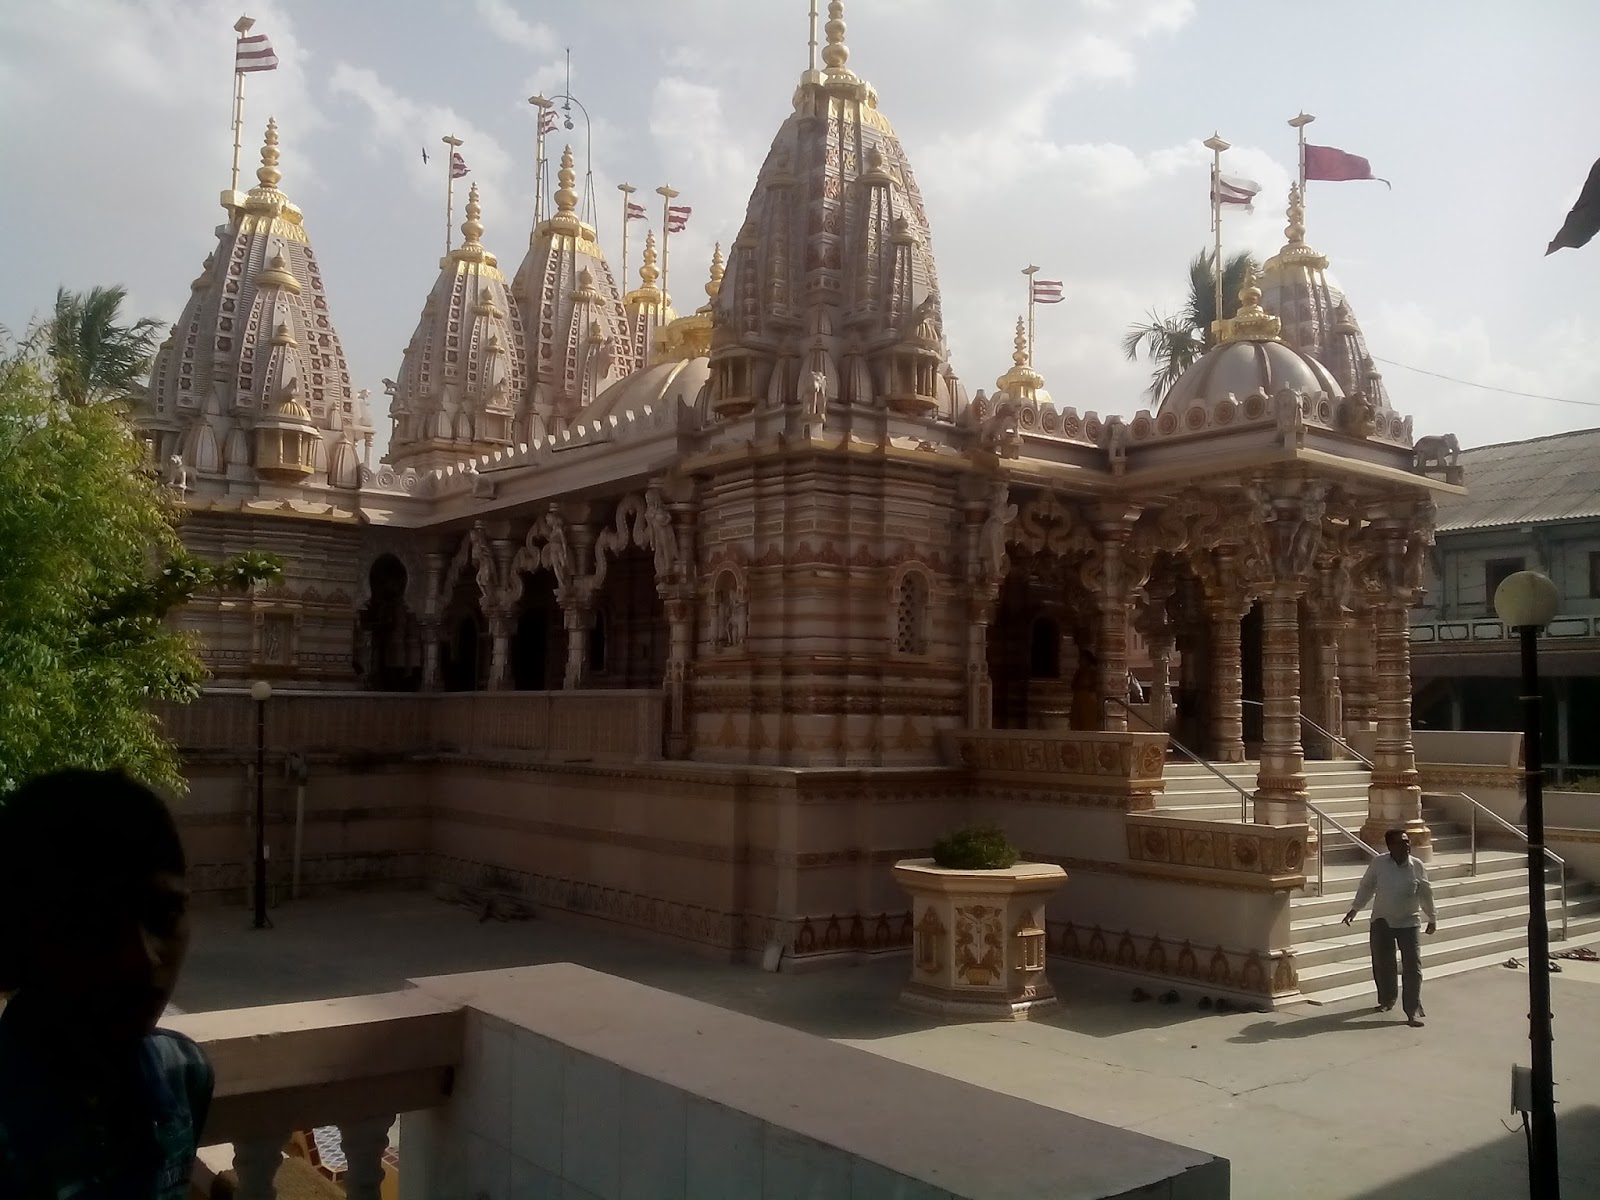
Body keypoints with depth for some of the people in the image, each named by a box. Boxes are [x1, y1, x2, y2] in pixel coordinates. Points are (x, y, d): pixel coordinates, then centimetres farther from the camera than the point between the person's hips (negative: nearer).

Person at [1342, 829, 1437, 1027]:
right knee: (1382, 963, 10)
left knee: (1412, 966, -7)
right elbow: (1366, 886, 8)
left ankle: (1413, 1011, -3)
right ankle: (1386, 1000, 33)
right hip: (1382, 921, 1)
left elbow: (1426, 894, 8)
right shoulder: (1378, 863, -7)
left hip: (1408, 922, -1)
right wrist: (1355, 909, 13)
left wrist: (1432, 918, 15)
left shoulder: (1417, 866, -6)